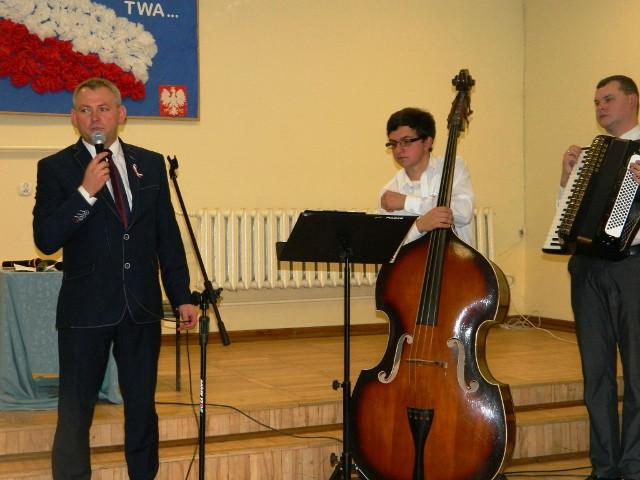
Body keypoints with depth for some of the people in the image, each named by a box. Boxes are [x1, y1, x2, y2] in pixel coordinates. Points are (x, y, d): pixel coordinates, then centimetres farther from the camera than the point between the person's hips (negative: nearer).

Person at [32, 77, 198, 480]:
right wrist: (86, 192, -22)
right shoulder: (56, 168, -3)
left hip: (142, 308, 3)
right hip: (86, 310, -3)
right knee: (75, 412, 3)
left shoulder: (151, 164, 8)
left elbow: (168, 236, 10)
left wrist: (182, 296, 8)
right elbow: (46, 240, -13)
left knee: (142, 406, 12)